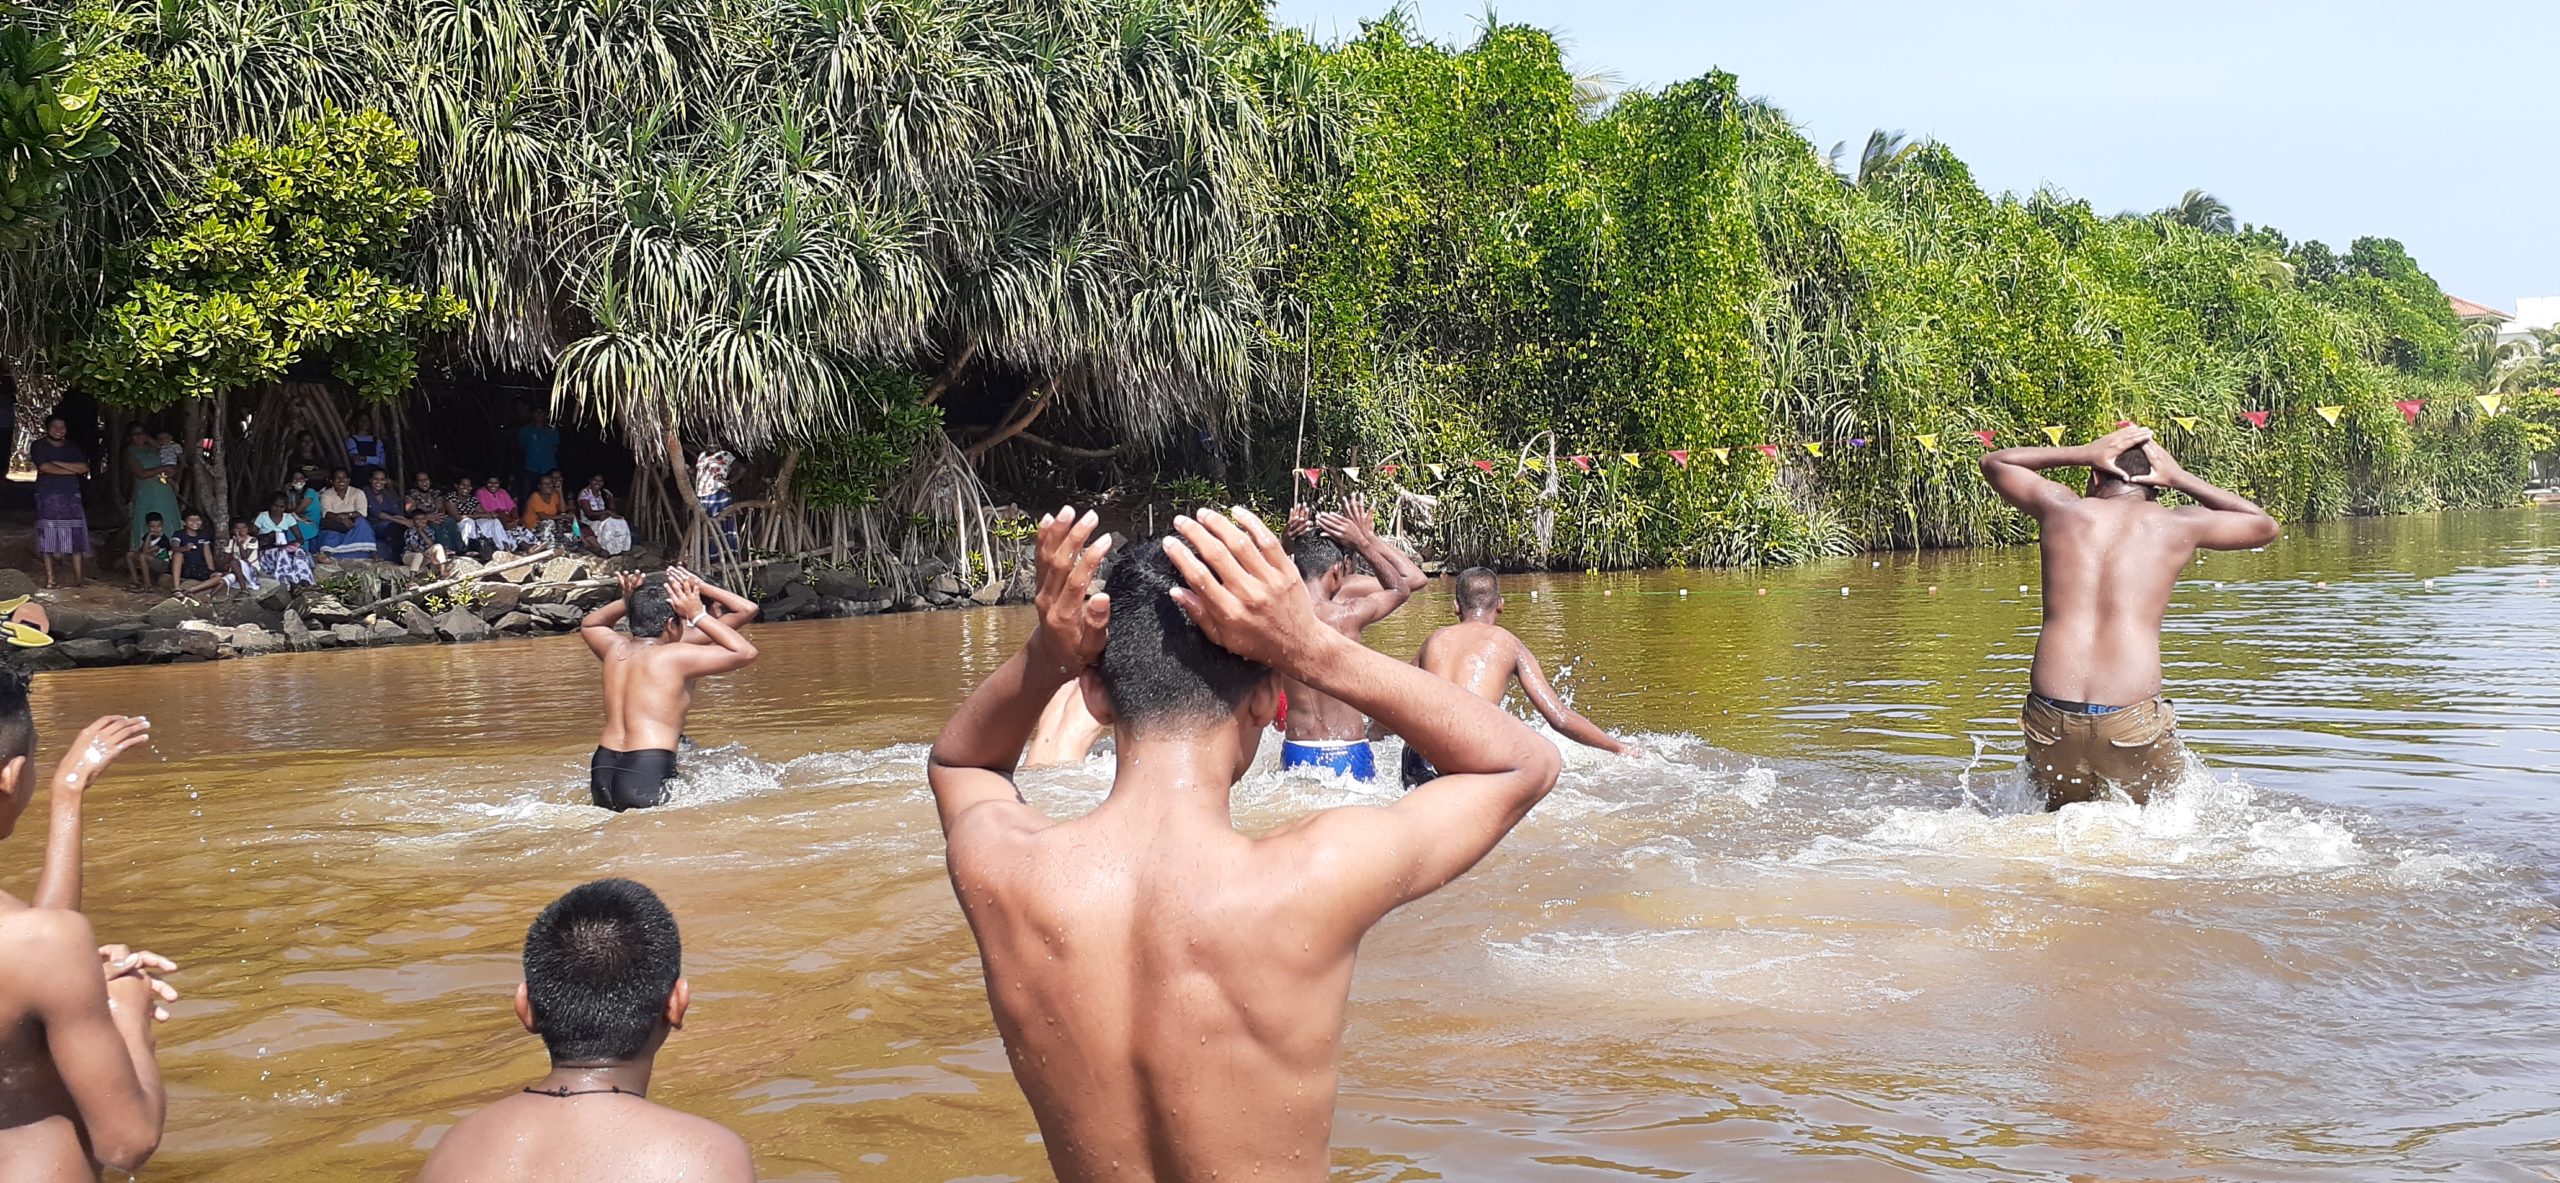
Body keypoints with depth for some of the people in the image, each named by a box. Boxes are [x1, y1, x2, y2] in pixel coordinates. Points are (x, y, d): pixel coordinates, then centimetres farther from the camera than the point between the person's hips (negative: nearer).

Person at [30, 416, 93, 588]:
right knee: (47, 537, -4)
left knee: (76, 537, -4)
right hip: (47, 497, -2)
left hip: (71, 496, 3)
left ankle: (78, 577, -3)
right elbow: (45, 468, -12)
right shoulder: (38, 446, 4)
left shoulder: (73, 447, 14)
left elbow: (84, 468, -2)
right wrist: (72, 470, -8)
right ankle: (49, 578, -1)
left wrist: (56, 463, -8)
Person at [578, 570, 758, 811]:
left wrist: (625, 604, 24)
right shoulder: (676, 656, -4)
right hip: (646, 778, -7)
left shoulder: (617, 649, 14)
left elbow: (589, 624, 39)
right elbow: (746, 653, 0)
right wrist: (698, 615, 4)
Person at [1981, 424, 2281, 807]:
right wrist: (2181, 478, 29)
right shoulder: (2178, 524, 9)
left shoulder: (2064, 509, 11)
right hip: (2131, 725, -1)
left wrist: (2083, 454, 27)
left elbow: (1993, 462, 31)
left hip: (2051, 723, 2)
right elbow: (2267, 526, 30)